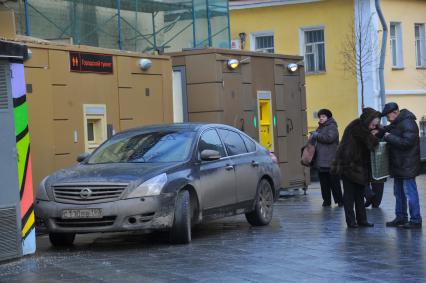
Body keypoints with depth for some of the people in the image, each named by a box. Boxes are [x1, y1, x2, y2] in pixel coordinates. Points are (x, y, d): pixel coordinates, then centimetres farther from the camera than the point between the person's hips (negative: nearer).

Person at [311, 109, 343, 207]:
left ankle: (339, 200, 2)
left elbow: (329, 138, -22)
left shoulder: (332, 127, -5)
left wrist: (317, 136, -13)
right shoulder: (320, 128, 21)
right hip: (320, 160, 8)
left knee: (334, 182, -4)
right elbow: (315, 140, 32)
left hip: (330, 161, -8)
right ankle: (326, 200, 15)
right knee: (324, 182, 9)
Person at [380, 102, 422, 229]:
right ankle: (401, 217, 25)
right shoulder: (396, 123, 13)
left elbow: (407, 142, -27)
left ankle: (415, 220, -1)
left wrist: (390, 137, -20)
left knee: (410, 192, -6)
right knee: (399, 193, 16)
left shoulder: (408, 123, -18)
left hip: (407, 166, -10)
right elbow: (387, 130, 23)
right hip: (398, 166, 10)